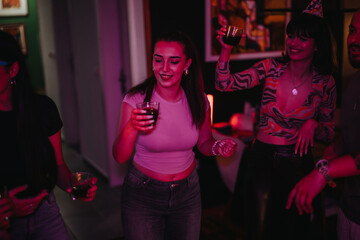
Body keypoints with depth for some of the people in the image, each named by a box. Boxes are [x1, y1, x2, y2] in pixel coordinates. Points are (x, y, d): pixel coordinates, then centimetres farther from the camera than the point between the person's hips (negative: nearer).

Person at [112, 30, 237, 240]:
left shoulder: (198, 101, -8)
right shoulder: (136, 99, -17)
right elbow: (120, 157, -19)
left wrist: (217, 147, -14)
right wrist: (131, 127, -37)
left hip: (187, 192, 3)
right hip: (143, 194, -3)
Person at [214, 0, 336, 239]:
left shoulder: (325, 83, -6)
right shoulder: (271, 67, -7)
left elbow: (329, 133, 3)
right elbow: (225, 84, -11)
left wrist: (313, 125, -18)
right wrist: (226, 49, -25)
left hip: (298, 163, 0)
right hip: (262, 157, 0)